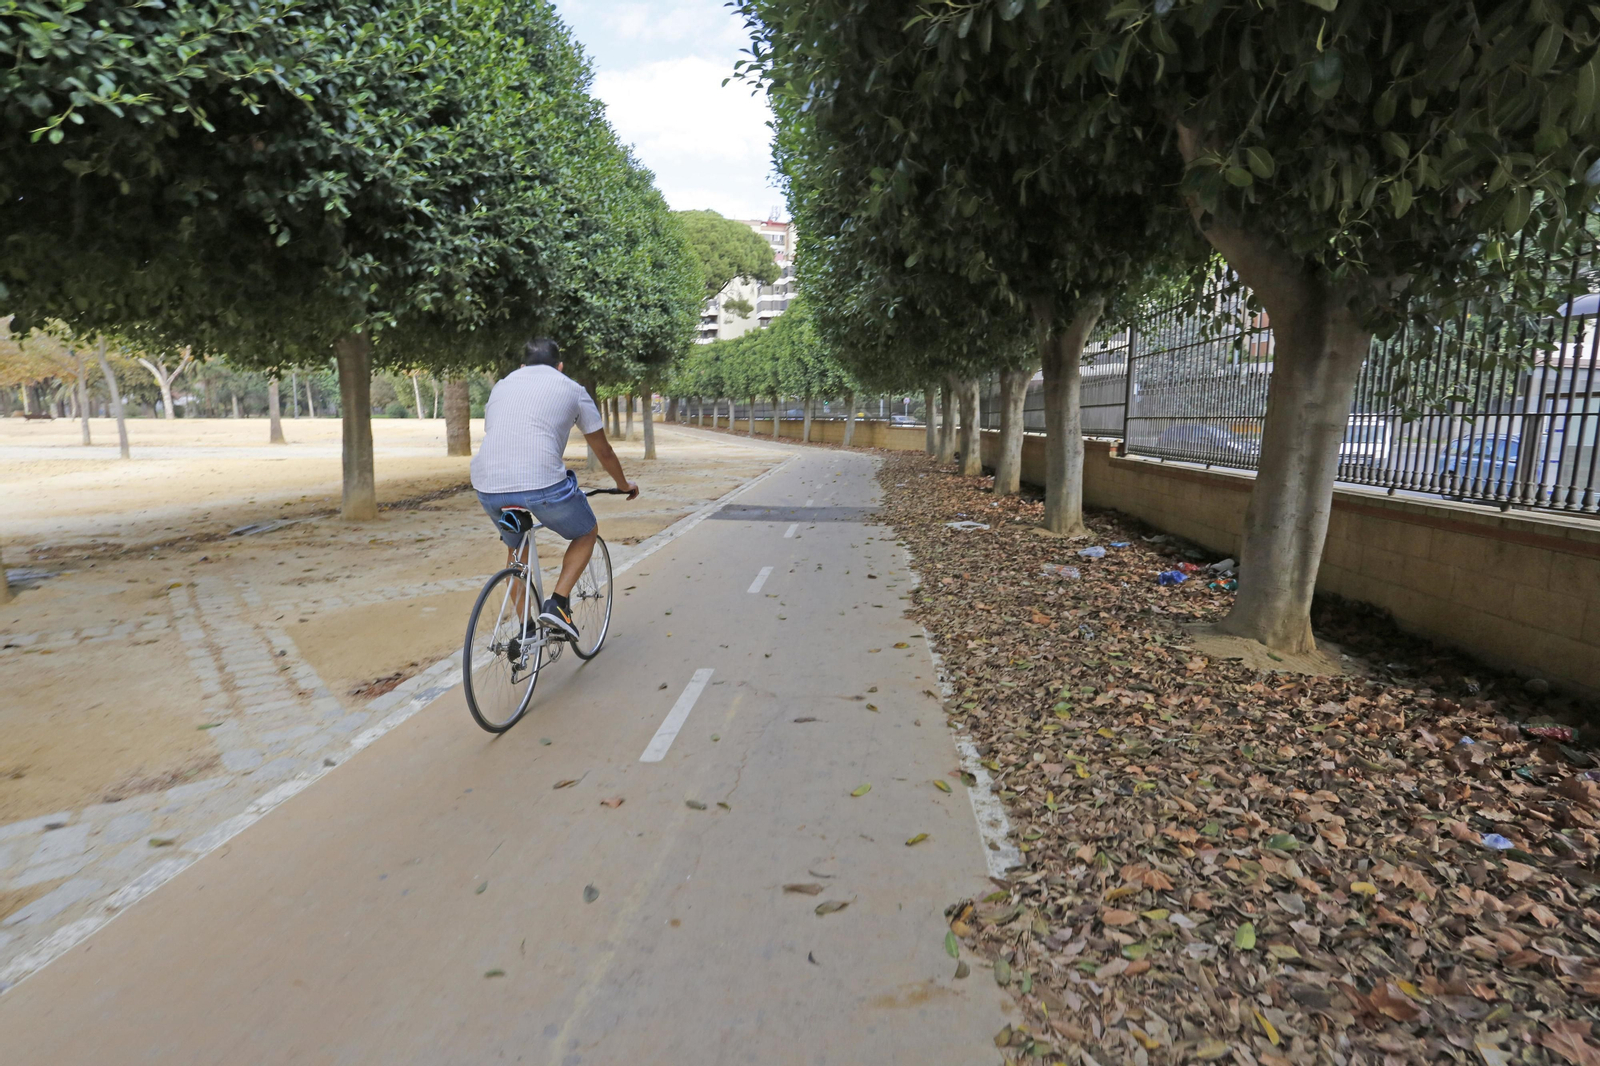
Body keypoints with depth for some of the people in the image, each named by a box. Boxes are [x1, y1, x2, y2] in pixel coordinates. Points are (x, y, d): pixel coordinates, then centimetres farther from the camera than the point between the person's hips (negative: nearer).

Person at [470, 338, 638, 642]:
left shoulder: (501, 386, 25)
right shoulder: (572, 389, 14)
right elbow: (603, 451, 21)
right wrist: (624, 484, 39)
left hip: (487, 486, 5)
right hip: (542, 483, -4)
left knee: (516, 547, 31)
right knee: (587, 533, 23)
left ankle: (525, 629, 32)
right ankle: (557, 604, 7)